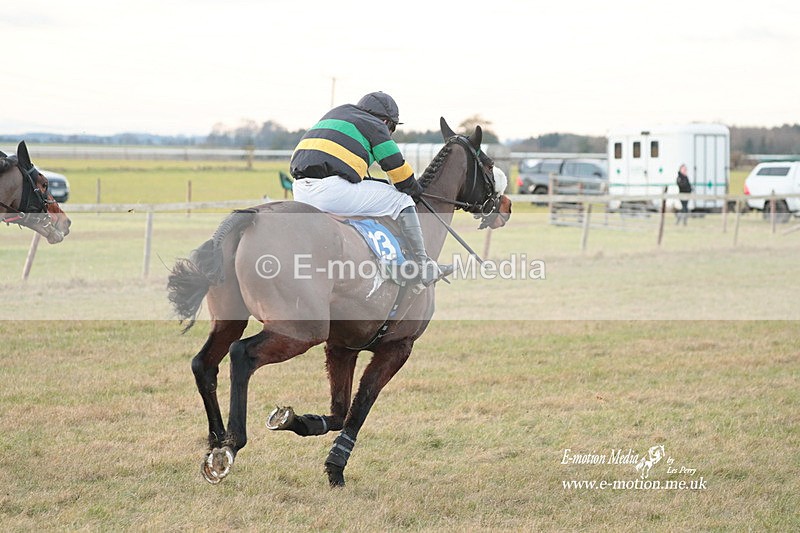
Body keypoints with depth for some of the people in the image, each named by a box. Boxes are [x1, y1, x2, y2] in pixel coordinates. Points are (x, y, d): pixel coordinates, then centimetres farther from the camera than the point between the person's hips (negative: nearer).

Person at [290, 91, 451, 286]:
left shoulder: (337, 113, 33)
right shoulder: (375, 125, 10)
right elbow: (399, 169, 10)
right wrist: (415, 190, 29)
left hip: (300, 192, 8)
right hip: (332, 191, -8)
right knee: (401, 201, 7)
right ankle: (425, 267, 5)